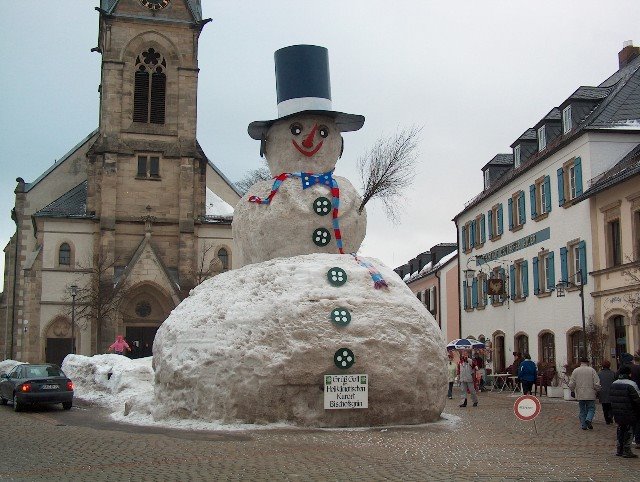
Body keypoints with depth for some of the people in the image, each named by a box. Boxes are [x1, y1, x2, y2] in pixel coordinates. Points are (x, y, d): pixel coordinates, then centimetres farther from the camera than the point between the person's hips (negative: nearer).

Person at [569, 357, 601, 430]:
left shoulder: (575, 371, 0)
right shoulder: (591, 370, -5)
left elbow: (571, 385, 0)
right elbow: (597, 384, -9)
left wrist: (574, 390, 19)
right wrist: (596, 391, 9)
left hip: (580, 395, 2)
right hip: (590, 395, -2)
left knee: (582, 410, 11)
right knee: (591, 409, 9)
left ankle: (583, 425, 7)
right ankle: (588, 419, -15)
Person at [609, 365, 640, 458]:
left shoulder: (613, 384, 7)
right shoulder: (631, 385, -17)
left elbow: (611, 398, 12)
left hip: (617, 414, 7)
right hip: (629, 415, -7)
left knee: (620, 430, 16)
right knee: (629, 431, 3)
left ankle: (619, 450, 21)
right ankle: (627, 451, 6)